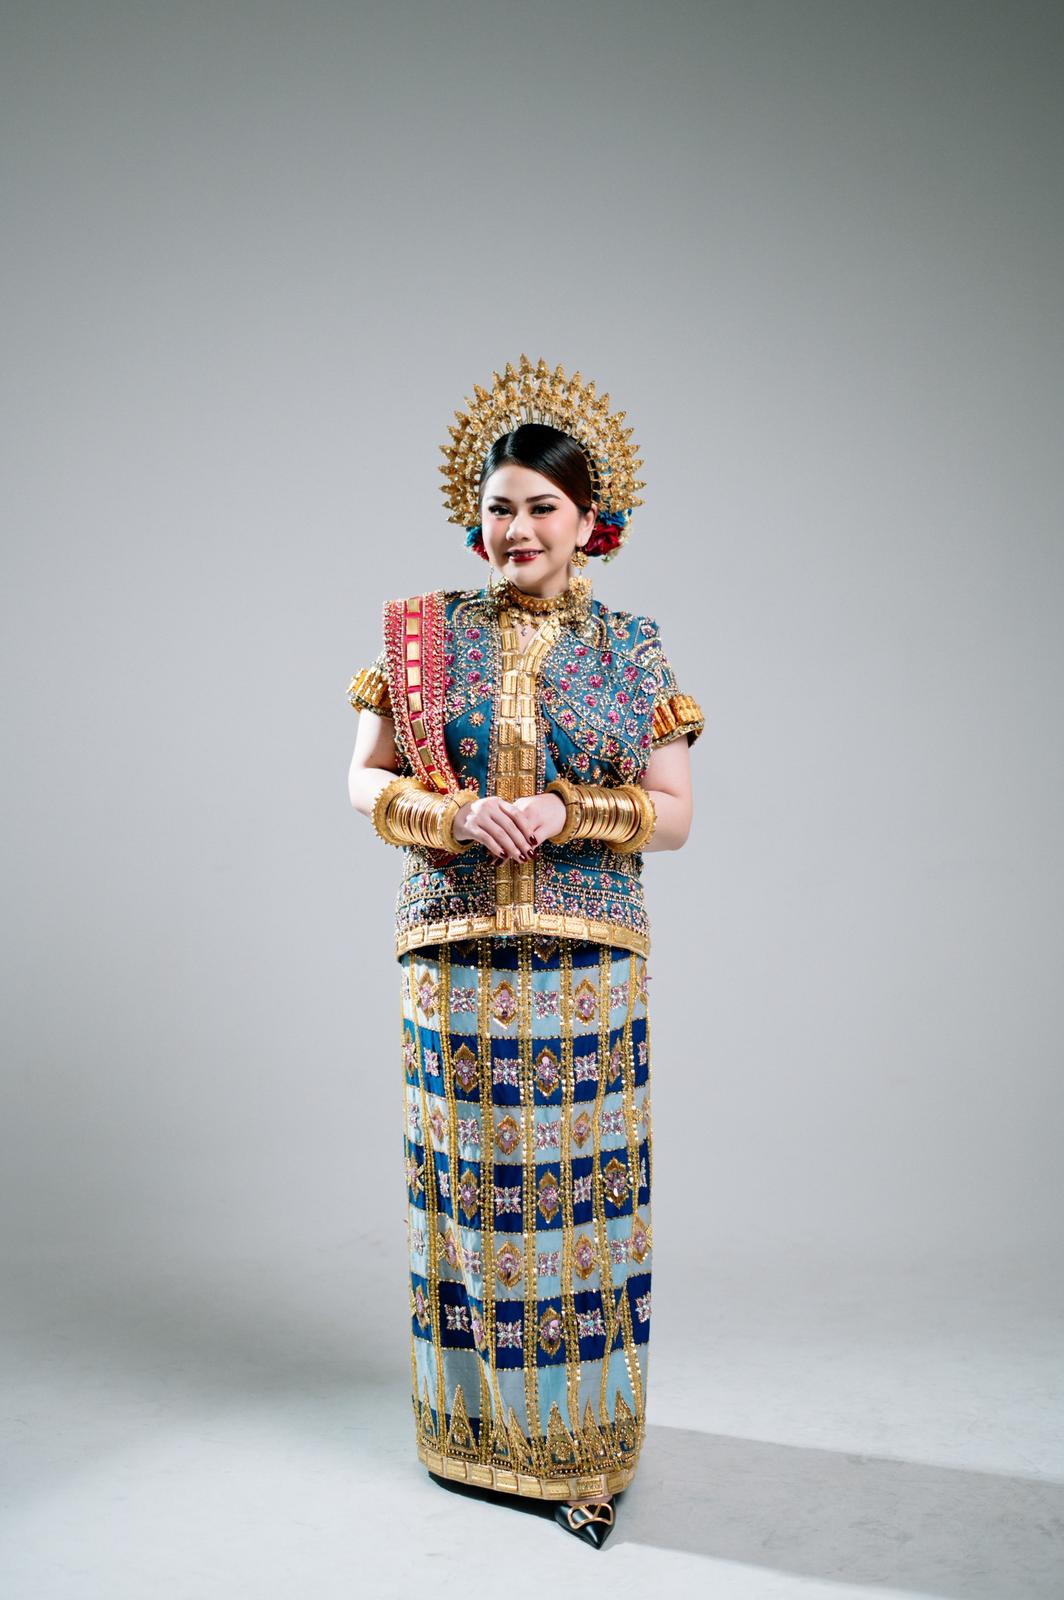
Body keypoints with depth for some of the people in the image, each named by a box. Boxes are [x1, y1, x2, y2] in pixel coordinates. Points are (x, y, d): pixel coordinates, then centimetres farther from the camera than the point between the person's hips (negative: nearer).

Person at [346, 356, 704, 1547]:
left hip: (584, 966, -1)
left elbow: (673, 812, 2)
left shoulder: (630, 650, 4)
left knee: (578, 1192, 2)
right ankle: (470, 1418, 27)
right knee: (464, 1185, 9)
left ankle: (579, 1443, 18)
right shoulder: (426, 633, 5)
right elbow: (367, 779, 5)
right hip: (453, 957, 1)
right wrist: (458, 815, -14)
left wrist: (564, 811, -15)